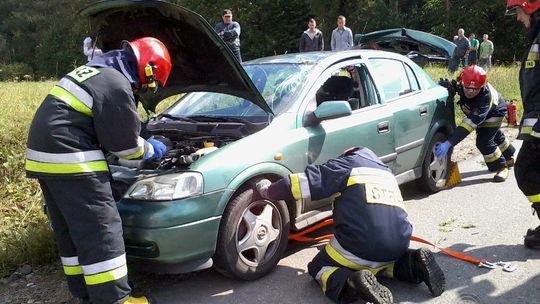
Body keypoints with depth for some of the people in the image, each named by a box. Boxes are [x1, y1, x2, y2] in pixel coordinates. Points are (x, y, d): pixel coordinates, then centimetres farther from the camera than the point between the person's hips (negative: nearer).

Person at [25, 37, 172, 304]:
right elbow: (126, 145, -9)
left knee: (69, 229, 16)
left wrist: (145, 143, 30)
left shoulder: (94, 71, 19)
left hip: (44, 154, 11)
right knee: (101, 231, -5)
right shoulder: (117, 86, -14)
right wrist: (152, 150, 10)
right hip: (69, 158, -11)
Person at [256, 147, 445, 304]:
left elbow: (302, 183, -3)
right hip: (397, 247, 6)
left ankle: (351, 283, -15)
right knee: (375, 260, 37)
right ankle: (413, 264, 8)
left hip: (360, 247, -6)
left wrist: (267, 190, 12)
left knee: (317, 268, 16)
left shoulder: (346, 165, 5)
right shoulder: (386, 172, 24)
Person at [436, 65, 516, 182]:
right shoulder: (461, 84, -34)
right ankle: (509, 157, 54)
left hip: (495, 112, -6)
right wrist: (449, 86, -37)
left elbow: (471, 122, -55)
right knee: (495, 136, 26)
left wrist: (449, 143, -62)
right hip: (475, 111, 6)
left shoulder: (485, 96, -48)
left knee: (483, 141, -22)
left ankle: (501, 167, 2)